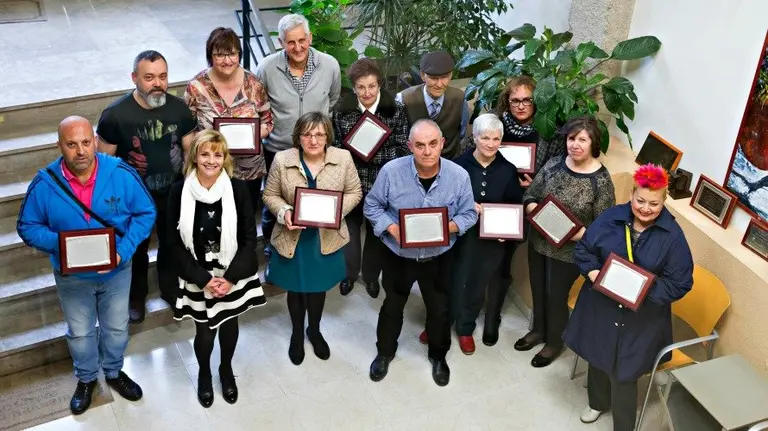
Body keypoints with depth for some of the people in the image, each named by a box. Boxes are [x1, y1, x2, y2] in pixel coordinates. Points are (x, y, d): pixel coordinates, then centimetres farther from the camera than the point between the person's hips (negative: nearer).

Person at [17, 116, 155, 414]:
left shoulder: (121, 174, -22)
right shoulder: (44, 184, -20)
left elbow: (146, 213, -12)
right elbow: (27, 226, -8)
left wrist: (124, 251, -23)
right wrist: (58, 244, -28)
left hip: (117, 271, 0)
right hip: (72, 277, 0)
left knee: (116, 327, 22)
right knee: (80, 332, 22)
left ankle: (114, 372, 50)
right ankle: (86, 379, 49)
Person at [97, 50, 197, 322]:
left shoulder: (179, 108, -11)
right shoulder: (115, 114, -20)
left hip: (174, 194, 2)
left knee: (172, 245, 22)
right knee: (136, 249, 19)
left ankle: (170, 287, 47)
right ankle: (136, 296, 43)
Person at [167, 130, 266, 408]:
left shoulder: (239, 189, -12)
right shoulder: (180, 192, -12)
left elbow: (249, 239, -7)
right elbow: (175, 243, -7)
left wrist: (231, 278, -14)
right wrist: (203, 279, -13)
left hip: (233, 276, 1)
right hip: (198, 278, -1)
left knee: (229, 325, 18)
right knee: (205, 332, 9)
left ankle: (226, 369, 47)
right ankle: (204, 373, 41)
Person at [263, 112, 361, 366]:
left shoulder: (343, 158, -11)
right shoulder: (282, 160, -13)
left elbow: (354, 192, -1)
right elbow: (270, 195, -3)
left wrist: (338, 210, -19)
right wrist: (284, 212, -22)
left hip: (327, 238, 1)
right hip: (292, 238, -1)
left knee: (318, 288, 19)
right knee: (296, 289, 17)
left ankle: (314, 331, 47)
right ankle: (297, 334, 44)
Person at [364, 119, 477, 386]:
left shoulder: (459, 175, -19)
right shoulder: (391, 171, -22)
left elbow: (469, 213, -7)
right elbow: (372, 206, -9)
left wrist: (448, 227, -26)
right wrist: (392, 228, -24)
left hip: (439, 258, 1)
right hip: (398, 256, 0)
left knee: (439, 310, 19)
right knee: (392, 307, 21)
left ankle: (438, 356, 46)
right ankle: (384, 353, 47)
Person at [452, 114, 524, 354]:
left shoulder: (508, 170, -3)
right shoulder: (460, 165, -9)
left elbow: (516, 207, 3)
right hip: (465, 236, -1)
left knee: (493, 283, 14)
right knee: (465, 282, 8)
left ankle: (491, 325, 40)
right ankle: (465, 328, 31)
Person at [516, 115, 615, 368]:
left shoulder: (601, 179, -18)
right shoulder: (553, 164, -6)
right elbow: (530, 196, 2)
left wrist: (575, 234, -28)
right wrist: (534, 209, -19)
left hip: (569, 251, -5)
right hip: (539, 242, 5)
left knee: (556, 296, 11)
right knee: (538, 289, 21)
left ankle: (554, 343, 36)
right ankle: (538, 330, 47)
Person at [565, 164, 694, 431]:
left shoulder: (672, 235, -15)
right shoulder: (610, 218, -9)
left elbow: (680, 283, -12)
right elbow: (583, 248, 1)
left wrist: (646, 291, -24)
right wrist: (592, 271, -18)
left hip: (642, 316, -3)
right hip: (601, 305, 4)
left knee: (623, 372, 2)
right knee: (598, 357, 23)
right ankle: (598, 402, 51)